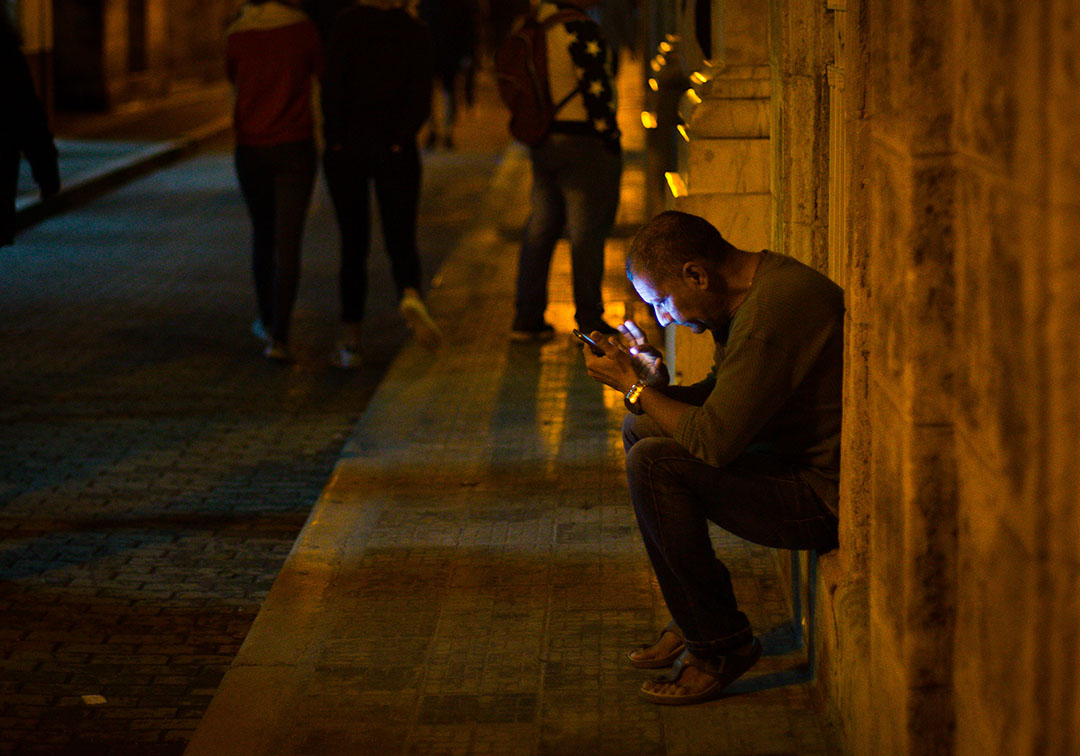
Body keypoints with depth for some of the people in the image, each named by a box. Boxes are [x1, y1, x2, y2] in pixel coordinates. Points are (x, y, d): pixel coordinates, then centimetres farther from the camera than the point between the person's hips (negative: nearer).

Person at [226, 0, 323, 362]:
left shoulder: (236, 35, -5)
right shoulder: (303, 29, -8)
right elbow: (326, 74, 6)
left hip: (251, 151, 2)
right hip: (295, 148, -2)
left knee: (263, 234, 22)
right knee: (288, 244, -3)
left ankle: (267, 320, 34)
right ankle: (278, 337, -13)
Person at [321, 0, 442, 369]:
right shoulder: (415, 32, 2)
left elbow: (333, 85, -13)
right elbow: (421, 96, -7)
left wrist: (336, 140, -5)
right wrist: (400, 141, -3)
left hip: (348, 149, -1)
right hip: (396, 151, 1)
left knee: (353, 243, 9)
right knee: (401, 241, 7)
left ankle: (350, 340, 11)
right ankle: (410, 294, -27)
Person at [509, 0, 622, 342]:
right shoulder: (580, 29, -19)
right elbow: (596, 89, -20)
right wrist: (611, 139, -12)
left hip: (541, 139, 8)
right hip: (582, 142, -8)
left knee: (541, 225, 14)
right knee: (587, 231, 0)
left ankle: (526, 318, 17)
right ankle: (589, 321, 6)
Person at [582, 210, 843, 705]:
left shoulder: (772, 311, -25)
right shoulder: (749, 296, 8)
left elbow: (714, 441, -25)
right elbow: (718, 401, 18)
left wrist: (635, 387, -12)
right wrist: (656, 385, -1)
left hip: (826, 497, -11)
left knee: (654, 462, -19)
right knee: (641, 431, 15)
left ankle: (720, 645, -7)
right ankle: (694, 621, 17)